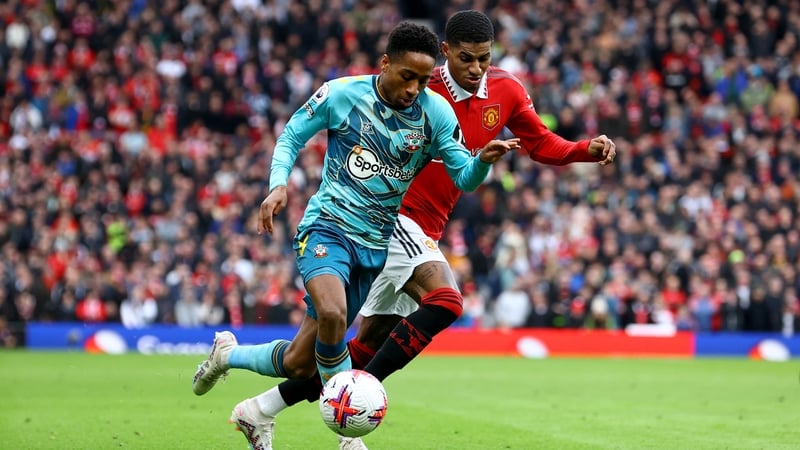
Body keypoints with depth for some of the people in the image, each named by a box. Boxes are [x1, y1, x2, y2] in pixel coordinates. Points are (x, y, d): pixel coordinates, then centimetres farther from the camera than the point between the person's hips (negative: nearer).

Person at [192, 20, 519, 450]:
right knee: (331, 314, -35)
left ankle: (228, 354, 38)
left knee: (300, 363, 6)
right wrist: (278, 185, -12)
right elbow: (291, 137, 5)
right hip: (327, 225, -3)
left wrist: (484, 160, -28)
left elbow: (464, 177, -5)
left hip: (378, 244, 3)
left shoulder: (436, 111, -4)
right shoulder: (341, 93, -8)